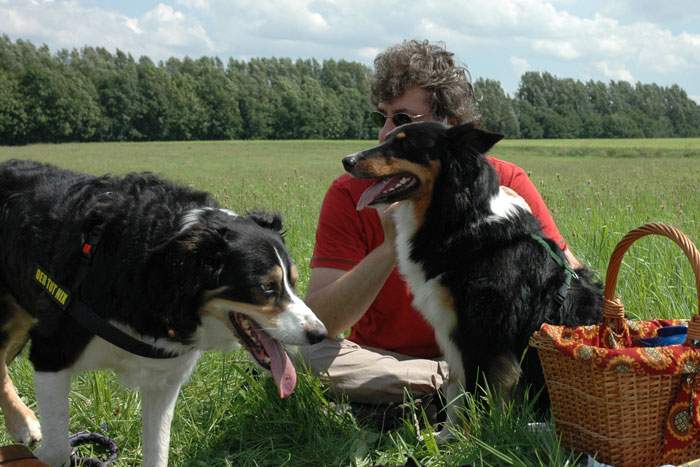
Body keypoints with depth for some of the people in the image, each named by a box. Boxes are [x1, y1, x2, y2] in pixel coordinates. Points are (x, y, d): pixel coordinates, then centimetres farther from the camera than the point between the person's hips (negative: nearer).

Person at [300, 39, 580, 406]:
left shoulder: (505, 184, -9)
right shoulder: (349, 195, -12)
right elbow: (317, 321, -21)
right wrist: (390, 249, -33)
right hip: (381, 364, 1)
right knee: (309, 351, -28)